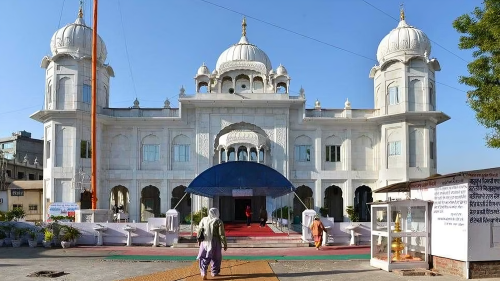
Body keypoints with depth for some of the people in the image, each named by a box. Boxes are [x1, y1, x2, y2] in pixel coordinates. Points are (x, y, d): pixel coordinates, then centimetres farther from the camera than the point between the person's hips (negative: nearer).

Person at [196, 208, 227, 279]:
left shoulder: (203, 220, 0)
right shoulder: (218, 221, -11)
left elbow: (199, 231, 7)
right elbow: (222, 234, -11)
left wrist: (199, 240, 21)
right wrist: (225, 244, -2)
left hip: (205, 242, 2)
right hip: (215, 243, -2)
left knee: (204, 258, 10)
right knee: (216, 258, 15)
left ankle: (203, 272, -6)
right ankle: (214, 273, 25)